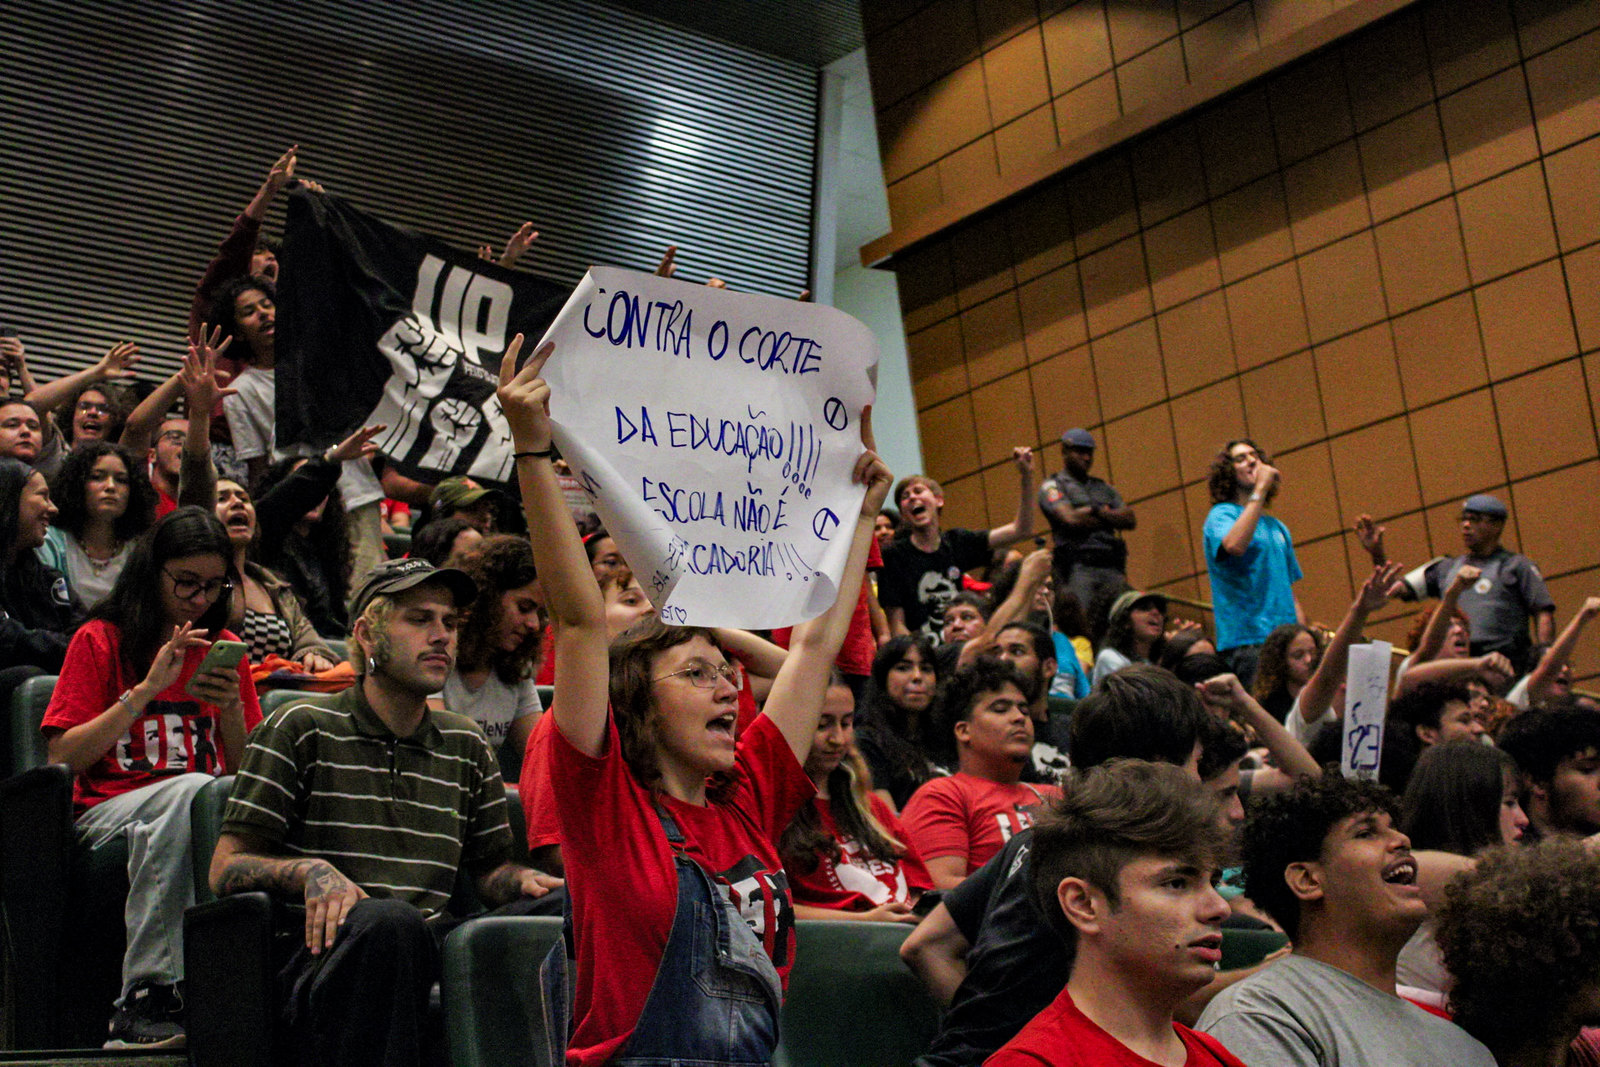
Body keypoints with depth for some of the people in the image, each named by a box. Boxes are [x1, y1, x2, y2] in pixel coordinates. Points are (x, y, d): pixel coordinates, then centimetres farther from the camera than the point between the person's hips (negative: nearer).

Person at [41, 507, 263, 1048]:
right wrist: (146, 690, -11)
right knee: (190, 789, -37)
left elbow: (249, 773, 15)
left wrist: (232, 709, -5)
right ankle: (146, 997, -36)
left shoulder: (224, 648, 17)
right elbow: (63, 757, -3)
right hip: (108, 810, -3)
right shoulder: (100, 640, 8)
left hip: (210, 812, 3)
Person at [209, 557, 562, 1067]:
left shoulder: (467, 745, 22)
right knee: (389, 919, -39)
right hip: (320, 954, -3)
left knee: (557, 909, -24)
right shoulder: (301, 730, 8)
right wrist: (311, 871, -16)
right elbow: (226, 868, 4)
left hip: (427, 950, 4)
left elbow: (490, 868, 25)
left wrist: (524, 879, 0)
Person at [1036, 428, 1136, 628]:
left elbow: (1131, 520, 14)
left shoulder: (1103, 488, 25)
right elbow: (1070, 519, -8)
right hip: (1078, 567, -5)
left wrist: (1097, 511, -1)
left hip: (1113, 567, 5)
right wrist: (1111, 518, 6)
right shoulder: (1053, 486, 9)